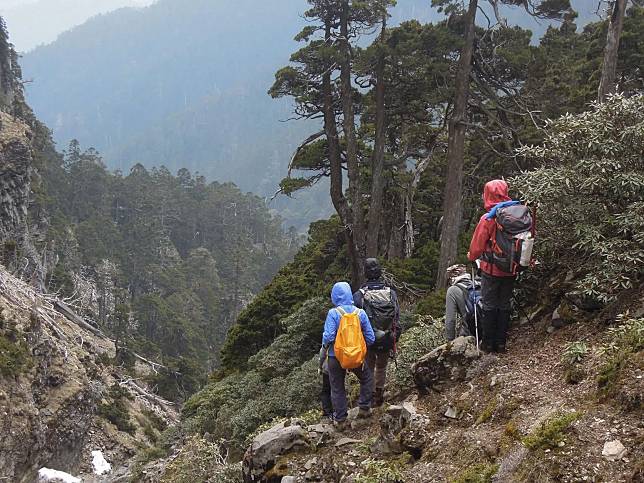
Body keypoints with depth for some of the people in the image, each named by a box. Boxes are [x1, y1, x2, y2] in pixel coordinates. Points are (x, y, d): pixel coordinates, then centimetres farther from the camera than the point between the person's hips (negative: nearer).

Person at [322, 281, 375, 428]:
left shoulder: (333, 313, -15)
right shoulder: (360, 313, -6)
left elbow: (328, 337, -21)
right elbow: (371, 338, -3)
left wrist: (325, 345, 1)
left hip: (336, 356, -2)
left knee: (337, 389, 13)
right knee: (367, 378, 28)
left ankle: (340, 420, 20)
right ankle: (364, 408, 28)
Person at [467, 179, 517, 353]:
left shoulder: (488, 219, -18)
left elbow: (477, 245, -11)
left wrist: (471, 257, 10)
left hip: (491, 269, -4)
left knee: (489, 305, 8)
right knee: (504, 305, 14)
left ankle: (488, 342, 12)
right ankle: (501, 342, 18)